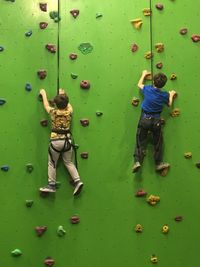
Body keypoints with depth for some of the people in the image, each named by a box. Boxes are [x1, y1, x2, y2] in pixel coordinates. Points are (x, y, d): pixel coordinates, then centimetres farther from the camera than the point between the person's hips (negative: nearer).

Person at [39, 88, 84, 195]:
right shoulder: (69, 112, -1)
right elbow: (68, 105, 23)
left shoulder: (54, 112, -6)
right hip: (67, 140, 3)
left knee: (52, 163, 10)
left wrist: (43, 94, 30)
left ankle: (51, 185, 12)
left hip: (55, 141, -3)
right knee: (68, 162, 15)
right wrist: (63, 95, 36)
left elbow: (46, 105, 14)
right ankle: (77, 181, 3)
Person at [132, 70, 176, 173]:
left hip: (144, 119, 0)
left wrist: (144, 74, 28)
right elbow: (169, 104, 13)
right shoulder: (164, 95, -7)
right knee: (158, 143, 14)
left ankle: (137, 161, -8)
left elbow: (139, 84, 15)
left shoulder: (147, 89, -8)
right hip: (156, 121, 0)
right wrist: (171, 95, 30)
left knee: (140, 142, 6)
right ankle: (158, 164, 22)